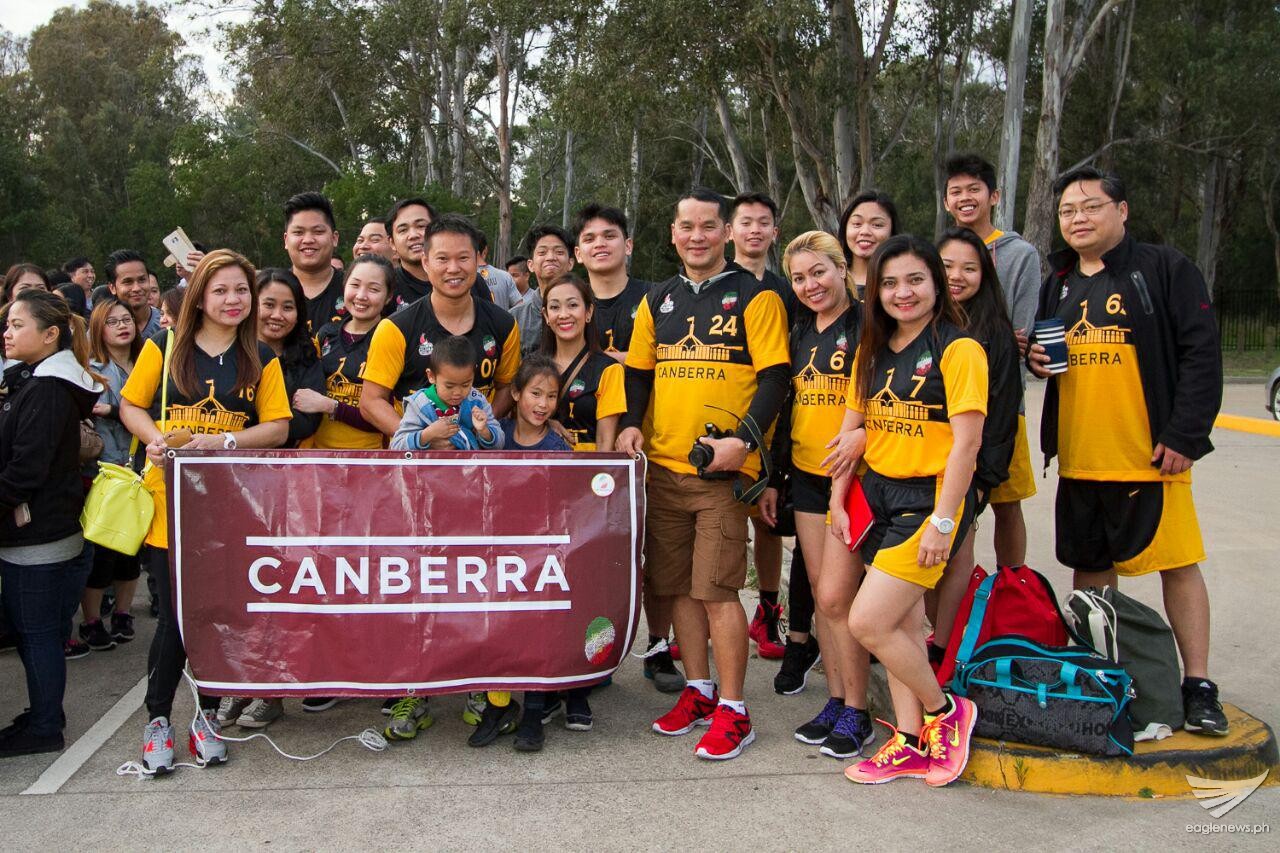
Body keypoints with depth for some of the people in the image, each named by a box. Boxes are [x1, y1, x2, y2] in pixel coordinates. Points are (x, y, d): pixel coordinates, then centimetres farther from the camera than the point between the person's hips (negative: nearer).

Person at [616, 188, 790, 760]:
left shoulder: (754, 297, -1)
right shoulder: (657, 301, 14)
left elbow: (775, 376, -7)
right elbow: (638, 370, 18)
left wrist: (743, 439, -19)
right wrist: (631, 424, 1)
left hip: (722, 468, -5)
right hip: (662, 465, 6)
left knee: (716, 589, -6)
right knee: (677, 585, 11)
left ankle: (732, 712, 6)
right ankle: (698, 692, 26)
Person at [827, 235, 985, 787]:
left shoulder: (958, 348, -10)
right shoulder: (873, 350, 11)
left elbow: (967, 441, -15)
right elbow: (851, 430, 13)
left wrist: (942, 521, -18)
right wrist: (838, 501, 8)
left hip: (929, 498, -7)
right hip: (876, 494, 7)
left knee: (867, 622, -10)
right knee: (902, 625, 11)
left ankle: (945, 712, 13)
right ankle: (911, 744, 23)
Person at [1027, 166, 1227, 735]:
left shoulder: (1165, 269, -4)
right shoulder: (1057, 283, 13)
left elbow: (1201, 354, -9)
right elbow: (1040, 346, 25)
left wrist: (1185, 437, -16)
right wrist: (1034, 359, 1)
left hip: (1150, 454, -5)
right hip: (1077, 459, 5)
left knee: (1179, 564, 1)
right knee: (1090, 566, 12)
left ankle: (1198, 685, 12)